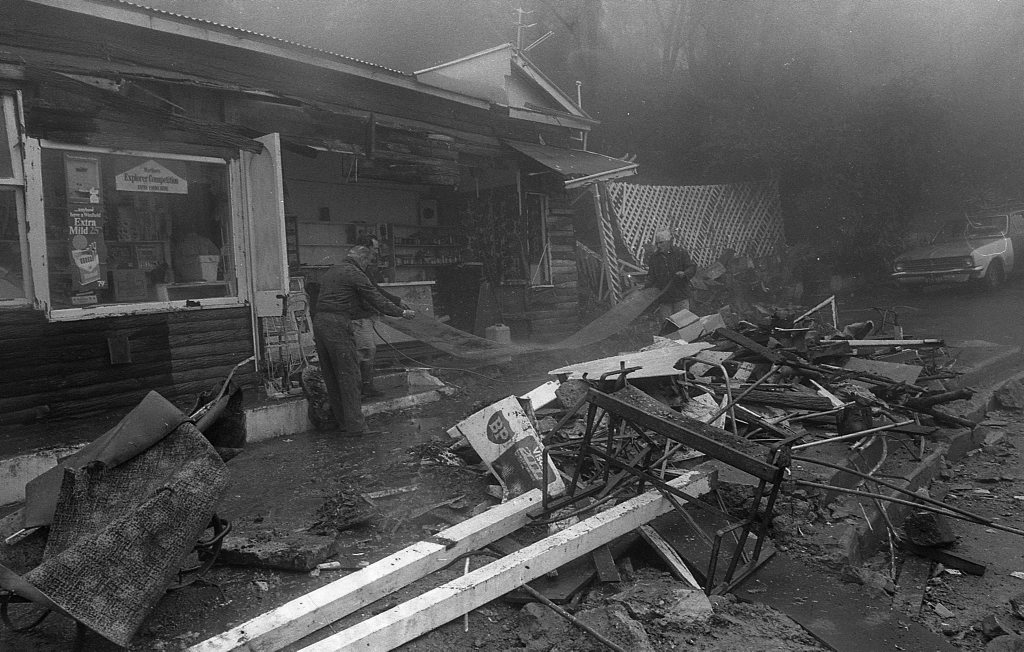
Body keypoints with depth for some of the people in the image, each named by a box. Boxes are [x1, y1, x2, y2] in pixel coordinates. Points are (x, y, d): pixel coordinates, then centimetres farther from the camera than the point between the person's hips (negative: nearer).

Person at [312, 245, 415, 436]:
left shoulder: (329, 272, 22)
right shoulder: (355, 274, -4)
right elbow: (376, 299, -4)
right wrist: (402, 313, 5)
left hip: (319, 321, 9)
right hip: (338, 325, -9)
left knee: (331, 376, 11)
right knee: (349, 374, -5)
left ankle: (342, 420, 18)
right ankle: (354, 425, -5)